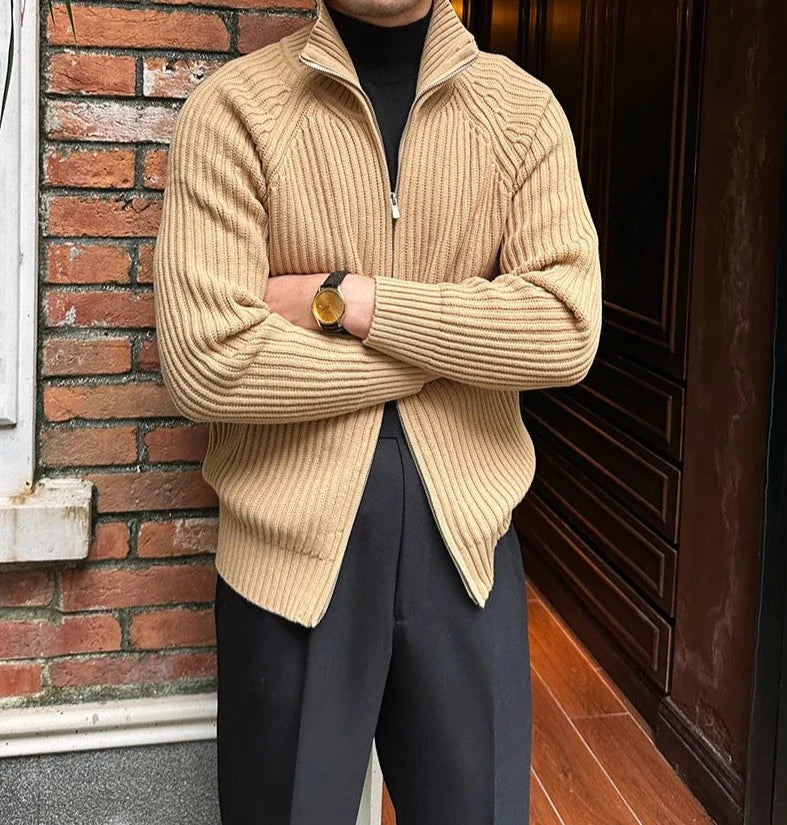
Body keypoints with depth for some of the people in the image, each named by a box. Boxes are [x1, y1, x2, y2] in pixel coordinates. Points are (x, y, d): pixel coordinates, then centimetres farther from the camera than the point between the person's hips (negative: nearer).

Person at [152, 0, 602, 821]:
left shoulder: (525, 109, 2)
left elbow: (567, 332, -11)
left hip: (465, 540, 2)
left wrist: (343, 300, -14)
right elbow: (208, 364, -17)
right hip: (290, 545, -2)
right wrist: (464, 342, -10)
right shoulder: (234, 105, -5)